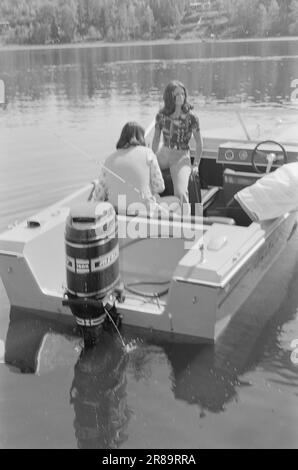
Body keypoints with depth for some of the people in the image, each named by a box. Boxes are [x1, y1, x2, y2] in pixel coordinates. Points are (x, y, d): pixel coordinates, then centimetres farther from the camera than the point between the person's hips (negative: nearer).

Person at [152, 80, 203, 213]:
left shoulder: (191, 117, -8)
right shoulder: (161, 115, 1)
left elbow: (199, 142, -1)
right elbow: (156, 139, 10)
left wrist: (196, 165, -2)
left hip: (181, 156, -4)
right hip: (163, 153, 4)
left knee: (180, 193, -27)